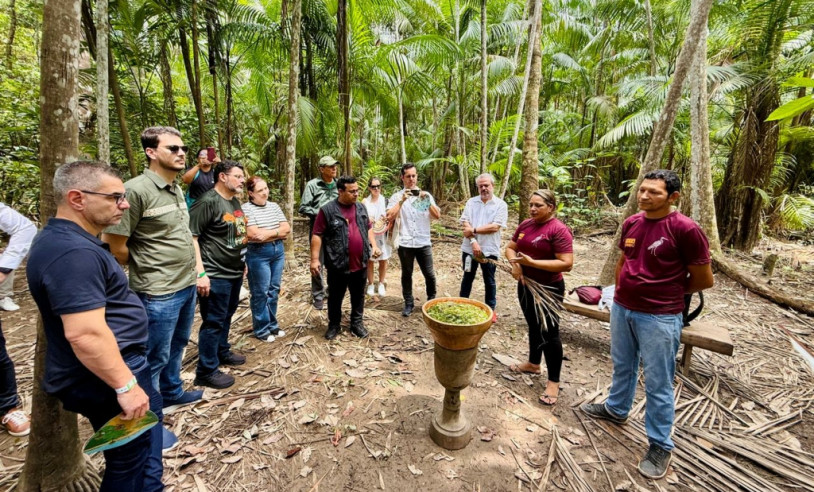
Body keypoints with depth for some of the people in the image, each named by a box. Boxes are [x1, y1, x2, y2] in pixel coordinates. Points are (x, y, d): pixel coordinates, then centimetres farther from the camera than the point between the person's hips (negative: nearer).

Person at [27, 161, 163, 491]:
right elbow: (85, 333, -32)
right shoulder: (73, 252, -27)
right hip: (105, 379, -10)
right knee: (130, 465, 10)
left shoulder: (63, 239, 9)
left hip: (114, 368, 10)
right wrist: (126, 385, -25)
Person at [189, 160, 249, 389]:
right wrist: (200, 272, -24)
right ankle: (206, 372, 15)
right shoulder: (208, 202, -16)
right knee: (213, 322, 1)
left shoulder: (235, 201, 12)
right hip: (216, 275, -9)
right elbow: (190, 237, -20)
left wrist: (242, 261, 21)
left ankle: (222, 352, 40)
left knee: (226, 316, 21)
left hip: (235, 272, 9)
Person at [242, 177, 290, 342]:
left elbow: (287, 228, 3)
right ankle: (262, 329, 18)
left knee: (274, 290, 13)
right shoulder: (246, 209, -10)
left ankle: (272, 325, 27)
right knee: (261, 292, 4)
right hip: (258, 254, -6)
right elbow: (254, 235, -20)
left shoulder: (274, 206, 9)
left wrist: (267, 233, -12)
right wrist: (277, 232, -10)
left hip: (278, 251, 6)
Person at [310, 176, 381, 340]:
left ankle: (357, 322, 32)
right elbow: (317, 235, -9)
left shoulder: (361, 208, 7)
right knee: (335, 296, 12)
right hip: (338, 265, -4)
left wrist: (374, 245, 3)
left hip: (360, 263, 4)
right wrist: (314, 259, -13)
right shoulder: (327, 210, -10)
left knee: (358, 295, 15)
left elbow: (368, 228, 18)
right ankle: (334, 324, 30)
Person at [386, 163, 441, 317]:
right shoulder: (396, 196, 1)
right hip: (405, 243, -1)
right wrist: (402, 201, -20)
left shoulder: (426, 195, 7)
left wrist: (427, 201, -16)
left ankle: (432, 300, 30)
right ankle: (409, 303, 25)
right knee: (406, 274, 10)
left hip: (424, 243, 1)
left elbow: (437, 216, -2)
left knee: (429, 274, 8)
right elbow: (390, 217, -12)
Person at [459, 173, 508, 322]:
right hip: (469, 248, 2)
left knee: (489, 281, 11)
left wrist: (474, 230, -13)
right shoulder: (471, 202, 5)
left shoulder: (500, 204, -4)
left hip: (489, 250, -2)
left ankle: (491, 309, 27)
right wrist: (473, 242, -17)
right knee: (467, 278, 15)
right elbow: (465, 223, -5)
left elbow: (495, 227, -15)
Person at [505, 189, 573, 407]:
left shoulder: (559, 230, -17)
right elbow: (510, 247, 10)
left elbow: (566, 264, -23)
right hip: (525, 285, 7)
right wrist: (515, 263, -11)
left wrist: (532, 262, -27)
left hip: (548, 289, -7)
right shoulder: (525, 225, 4)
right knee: (533, 326, 21)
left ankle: (553, 381, 16)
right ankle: (533, 363, 40)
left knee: (549, 332, 2)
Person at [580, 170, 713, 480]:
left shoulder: (686, 229, -16)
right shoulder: (631, 223, 2)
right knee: (622, 367, 24)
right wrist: (623, 291, 13)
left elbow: (704, 279, -7)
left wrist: (667, 292, 4)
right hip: (621, 309, 6)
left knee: (657, 385, 7)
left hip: (659, 318, -6)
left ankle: (660, 446, 26)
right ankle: (616, 409, 45)